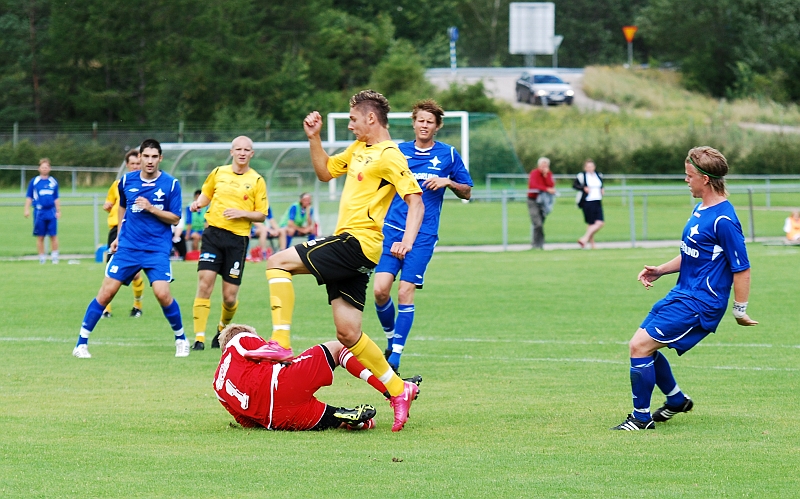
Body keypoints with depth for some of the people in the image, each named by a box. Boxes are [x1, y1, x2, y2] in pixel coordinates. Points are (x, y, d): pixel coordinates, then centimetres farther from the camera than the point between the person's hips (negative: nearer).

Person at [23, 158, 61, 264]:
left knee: (53, 236, -3)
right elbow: (29, 197, 6)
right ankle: (42, 257, 8)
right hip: (39, 212, -1)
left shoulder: (53, 182, 10)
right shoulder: (34, 181, 4)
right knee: (40, 237, 2)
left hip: (51, 212, 1)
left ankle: (54, 256, 4)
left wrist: (58, 211, 12)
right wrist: (26, 209, -3)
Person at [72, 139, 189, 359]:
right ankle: (81, 343, 1)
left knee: (162, 293, -17)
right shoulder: (127, 181, 5)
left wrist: (151, 208, -17)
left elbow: (175, 218, -4)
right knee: (106, 292, -6)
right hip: (127, 247, 2)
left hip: (157, 249, -2)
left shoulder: (171, 184, -4)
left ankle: (181, 339, 7)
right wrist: (119, 235, 23)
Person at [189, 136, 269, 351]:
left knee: (230, 297, 0)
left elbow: (261, 215, 4)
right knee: (204, 283, -15)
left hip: (238, 238, -1)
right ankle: (199, 338, -11)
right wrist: (198, 203, 2)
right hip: (213, 233, 1)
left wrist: (242, 213, -13)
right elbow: (206, 194, 24)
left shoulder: (256, 181, 3)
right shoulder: (218, 173, 9)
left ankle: (223, 328, 32)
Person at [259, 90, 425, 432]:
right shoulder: (358, 149, 18)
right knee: (348, 334, 5)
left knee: (278, 263, -14)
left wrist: (407, 240, -29)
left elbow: (416, 201, -16)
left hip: (357, 243, -9)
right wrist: (314, 138, 17)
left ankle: (280, 342, -19)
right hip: (349, 248, 9)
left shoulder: (389, 156, -10)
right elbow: (325, 172, 30)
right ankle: (398, 390, 11)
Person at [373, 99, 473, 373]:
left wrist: (447, 182, -8)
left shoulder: (448, 155, 6)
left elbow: (467, 192, 11)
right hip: (392, 228, 2)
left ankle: (395, 357, -4)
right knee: (380, 290, -11)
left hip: (423, 235, -2)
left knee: (405, 293, -9)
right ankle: (391, 340, 14)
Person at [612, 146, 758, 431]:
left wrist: (739, 311, -14)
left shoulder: (723, 220, -20)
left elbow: (741, 268, -18)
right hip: (682, 294, 10)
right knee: (643, 345, 16)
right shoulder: (700, 209, 11)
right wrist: (660, 271, 12)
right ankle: (677, 401, 34)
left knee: (640, 346, -14)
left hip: (700, 304, -10)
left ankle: (641, 418, -2)